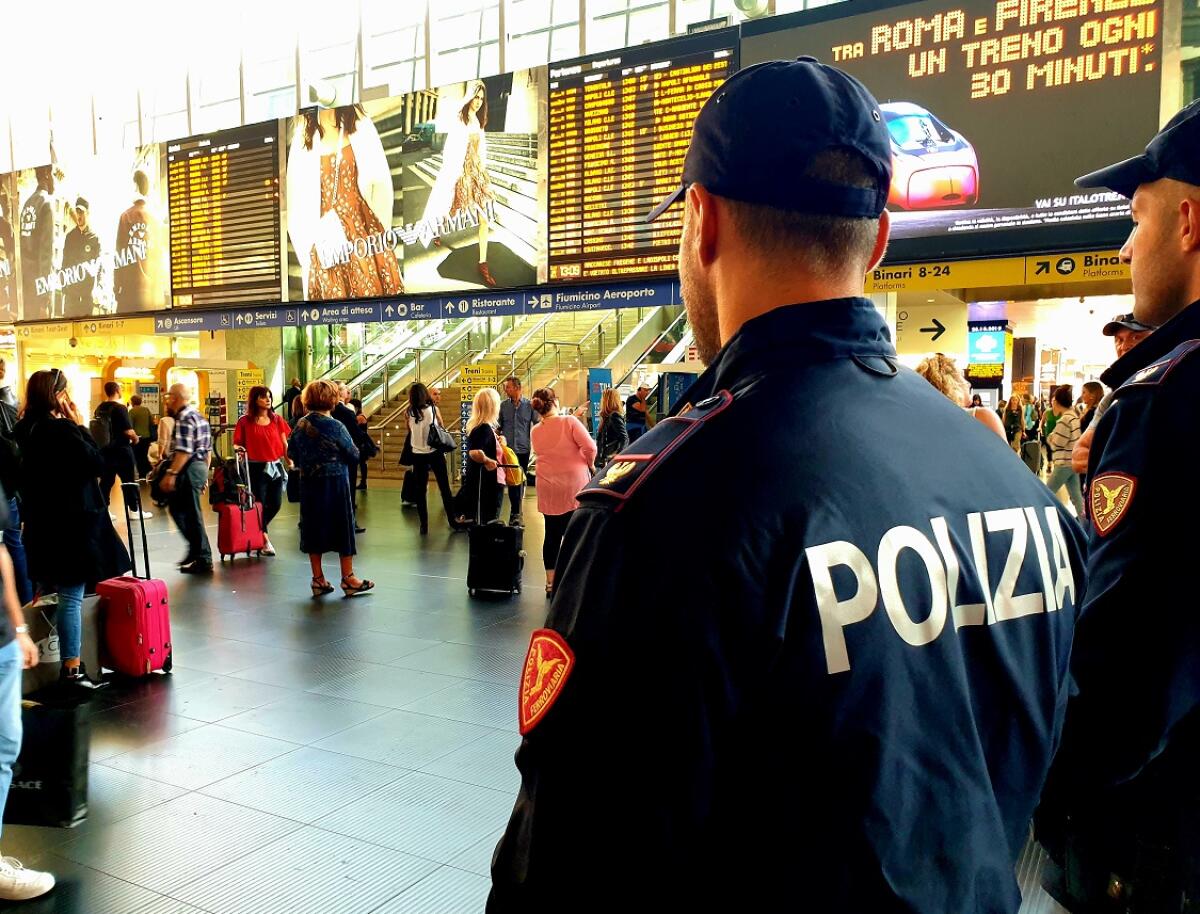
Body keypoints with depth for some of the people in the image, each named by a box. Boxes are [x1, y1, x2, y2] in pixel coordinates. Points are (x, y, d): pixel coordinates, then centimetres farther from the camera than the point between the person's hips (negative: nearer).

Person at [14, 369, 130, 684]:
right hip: (72, 520, -9)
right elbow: (97, 463, -15)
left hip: (41, 521, 9)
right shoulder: (62, 430, -19)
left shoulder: (27, 429, 7)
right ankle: (72, 666, 1)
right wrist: (80, 427, -9)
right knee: (72, 596, -4)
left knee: (50, 590, 20)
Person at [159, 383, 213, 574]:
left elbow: (184, 451, -22)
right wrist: (204, 475, 23)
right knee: (179, 509, 18)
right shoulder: (199, 416, 17)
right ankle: (197, 550, 19)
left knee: (191, 515, -4)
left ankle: (203, 560, 0)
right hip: (200, 467, 10)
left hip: (188, 469, -10)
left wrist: (171, 474, -23)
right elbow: (208, 449, 19)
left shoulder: (184, 418, -13)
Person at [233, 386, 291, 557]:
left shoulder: (277, 419, 7)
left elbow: (284, 443, 6)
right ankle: (264, 540, 13)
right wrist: (238, 448, -20)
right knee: (260, 504, -1)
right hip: (256, 468, -4)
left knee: (276, 504, 5)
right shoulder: (245, 421, -2)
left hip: (276, 467, 4)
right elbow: (237, 443, 2)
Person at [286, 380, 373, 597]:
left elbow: (292, 453, 8)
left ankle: (318, 579, 17)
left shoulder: (300, 425, 1)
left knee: (313, 529, 11)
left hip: (308, 485, 5)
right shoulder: (335, 426, -15)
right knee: (343, 528, 5)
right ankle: (348, 578, 11)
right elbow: (354, 455, -10)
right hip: (335, 484, -5)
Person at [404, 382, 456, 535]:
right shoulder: (433, 409, -8)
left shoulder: (409, 412, -6)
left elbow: (410, 430, 7)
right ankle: (452, 521, 13)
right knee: (445, 488, 9)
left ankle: (424, 525, 7)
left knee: (421, 491, 8)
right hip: (435, 452, -1)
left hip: (418, 454, 1)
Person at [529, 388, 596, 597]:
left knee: (552, 535, 9)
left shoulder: (536, 432, 4)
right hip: (574, 486, -4)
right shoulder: (569, 421, -10)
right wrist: (589, 464, 4)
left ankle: (551, 582, 14)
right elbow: (589, 447, -16)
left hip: (548, 490, 4)